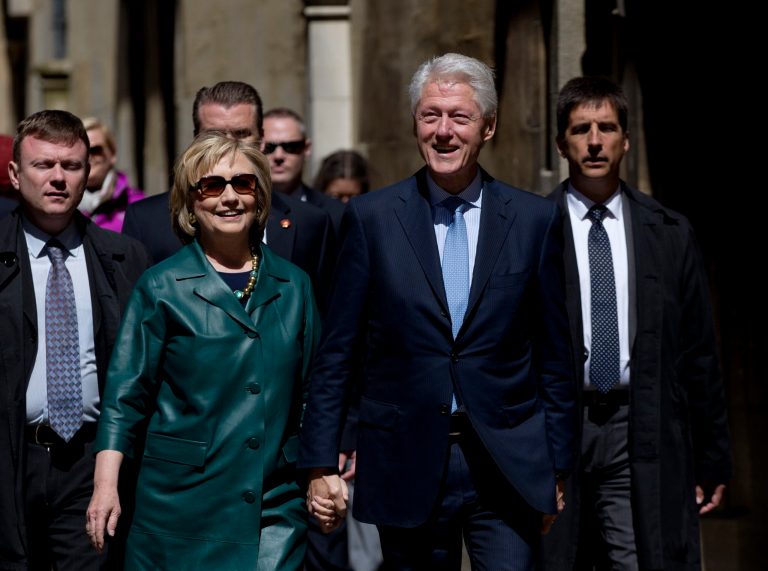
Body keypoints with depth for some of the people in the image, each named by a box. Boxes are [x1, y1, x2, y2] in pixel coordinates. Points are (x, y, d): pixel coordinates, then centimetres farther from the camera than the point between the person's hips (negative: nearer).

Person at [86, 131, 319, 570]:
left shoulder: (293, 286, 9)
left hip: (277, 506, 2)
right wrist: (106, 485, -8)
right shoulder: (162, 288, 0)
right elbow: (126, 393, -1)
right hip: (182, 501, -2)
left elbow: (311, 392, 14)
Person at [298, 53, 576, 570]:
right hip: (407, 467, 0)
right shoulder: (372, 217, 1)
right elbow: (337, 353, 2)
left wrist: (556, 468, 5)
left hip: (508, 467, 0)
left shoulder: (535, 219, 3)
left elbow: (554, 356, 6)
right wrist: (321, 464, -1)